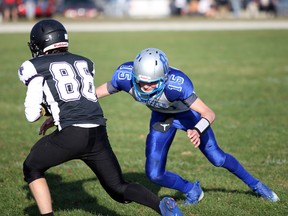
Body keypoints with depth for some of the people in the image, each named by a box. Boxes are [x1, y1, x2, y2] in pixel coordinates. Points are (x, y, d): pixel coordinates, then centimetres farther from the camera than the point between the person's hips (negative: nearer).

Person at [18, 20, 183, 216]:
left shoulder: (34, 68, 7)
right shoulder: (84, 63, 23)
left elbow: (32, 115, 6)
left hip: (71, 134, -5)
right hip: (98, 134, 5)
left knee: (32, 169, 21)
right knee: (118, 188, 14)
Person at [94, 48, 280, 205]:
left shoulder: (176, 84, -44)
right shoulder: (125, 76, -34)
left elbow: (209, 113, -43)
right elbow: (101, 91, -12)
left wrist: (197, 130, -63)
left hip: (187, 113, -3)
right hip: (161, 118, 3)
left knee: (217, 158, 8)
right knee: (154, 174, -2)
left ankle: (254, 184, 35)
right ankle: (192, 190, 26)